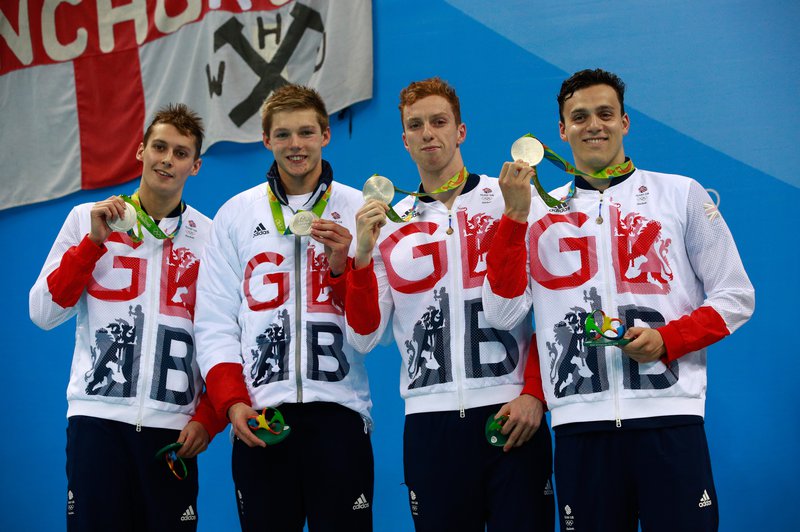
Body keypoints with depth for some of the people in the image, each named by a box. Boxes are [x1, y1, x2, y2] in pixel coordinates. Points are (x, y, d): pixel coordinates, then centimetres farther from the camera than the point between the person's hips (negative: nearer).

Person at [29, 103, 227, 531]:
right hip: (97, 415, 0)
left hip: (174, 425, 1)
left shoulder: (210, 238, 7)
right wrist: (93, 242, -6)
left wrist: (207, 419, -3)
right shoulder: (88, 219, 8)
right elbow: (43, 314, 2)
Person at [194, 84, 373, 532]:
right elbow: (215, 322, 6)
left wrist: (343, 264, -13)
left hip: (337, 410, -1)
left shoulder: (360, 210, 6)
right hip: (260, 415, 1)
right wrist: (232, 402, -6)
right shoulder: (236, 214, 10)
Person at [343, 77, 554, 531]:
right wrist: (363, 256, -6)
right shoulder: (389, 224, 12)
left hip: (513, 413, -2)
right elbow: (364, 337, 7)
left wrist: (534, 394, -7)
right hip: (430, 420, 2)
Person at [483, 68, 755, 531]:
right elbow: (503, 313, 2)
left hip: (668, 418, -1)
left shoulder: (682, 195, 8)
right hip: (579, 422, 2)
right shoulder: (540, 212, 13)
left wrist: (668, 339, -8)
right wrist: (515, 216, -5)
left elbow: (736, 296, 7)